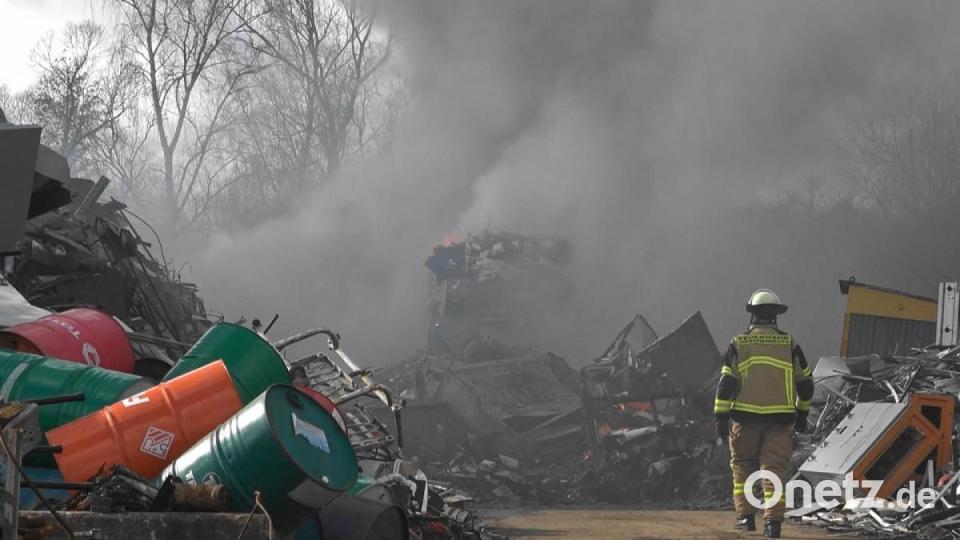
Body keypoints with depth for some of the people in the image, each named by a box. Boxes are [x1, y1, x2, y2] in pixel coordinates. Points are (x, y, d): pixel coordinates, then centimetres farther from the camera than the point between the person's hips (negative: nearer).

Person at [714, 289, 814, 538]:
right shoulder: (789, 344, 4)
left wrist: (721, 417, -1)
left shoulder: (738, 344, 0)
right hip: (779, 418, 1)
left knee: (743, 466, 15)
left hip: (745, 417, -1)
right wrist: (802, 412, 22)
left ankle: (746, 516, 13)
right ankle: (773, 520, -8)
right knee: (774, 470, 2)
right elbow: (805, 383, 8)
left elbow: (726, 383, -5)